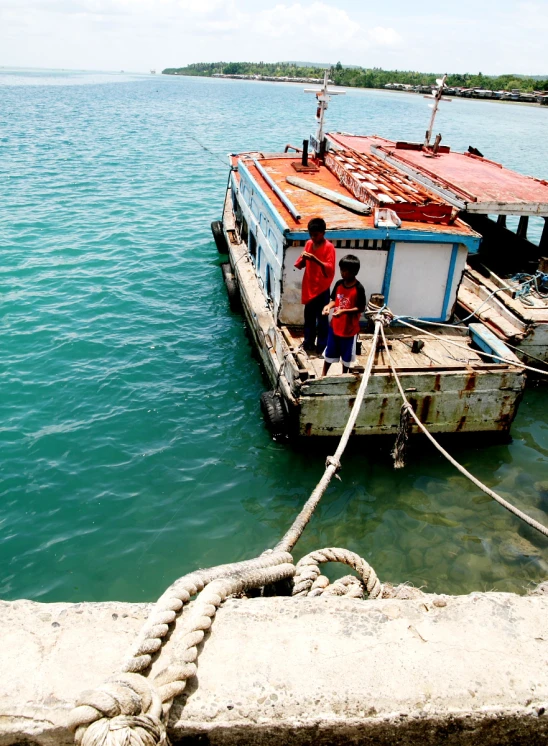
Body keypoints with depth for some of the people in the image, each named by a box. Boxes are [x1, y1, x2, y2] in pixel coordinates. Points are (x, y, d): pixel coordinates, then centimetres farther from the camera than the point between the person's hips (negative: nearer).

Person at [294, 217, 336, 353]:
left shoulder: (329, 247, -14)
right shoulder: (308, 244, 5)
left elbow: (330, 269, -22)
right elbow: (299, 265, 6)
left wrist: (316, 260, -34)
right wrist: (303, 258, -16)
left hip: (322, 288, -6)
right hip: (308, 287, 6)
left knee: (321, 319, 3)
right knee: (309, 317, 16)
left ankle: (322, 347, 14)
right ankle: (308, 342, 30)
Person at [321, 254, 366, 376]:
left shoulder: (358, 288, -19)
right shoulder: (339, 284, -3)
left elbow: (361, 308, -16)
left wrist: (344, 311, -27)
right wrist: (329, 306, -13)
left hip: (349, 328, -4)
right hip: (335, 325, 5)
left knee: (346, 355, 14)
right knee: (330, 352, 17)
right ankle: (323, 374, 32)